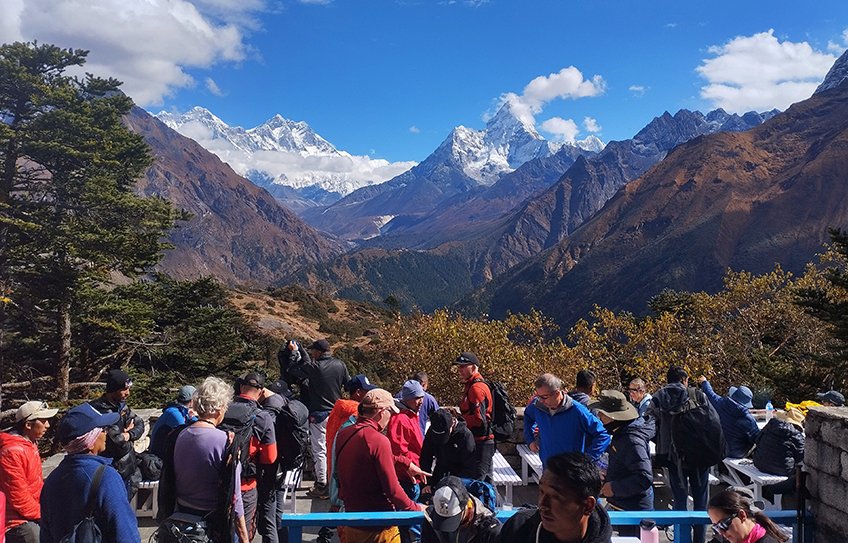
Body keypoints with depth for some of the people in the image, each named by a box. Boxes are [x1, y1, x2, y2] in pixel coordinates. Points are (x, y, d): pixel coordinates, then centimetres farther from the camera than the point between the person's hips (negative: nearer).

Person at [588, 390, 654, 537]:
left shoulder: (632, 441, -27)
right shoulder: (621, 434, 5)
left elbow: (645, 477, -32)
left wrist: (614, 488, -24)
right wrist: (609, 474, 10)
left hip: (633, 510, -10)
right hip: (624, 505, 10)